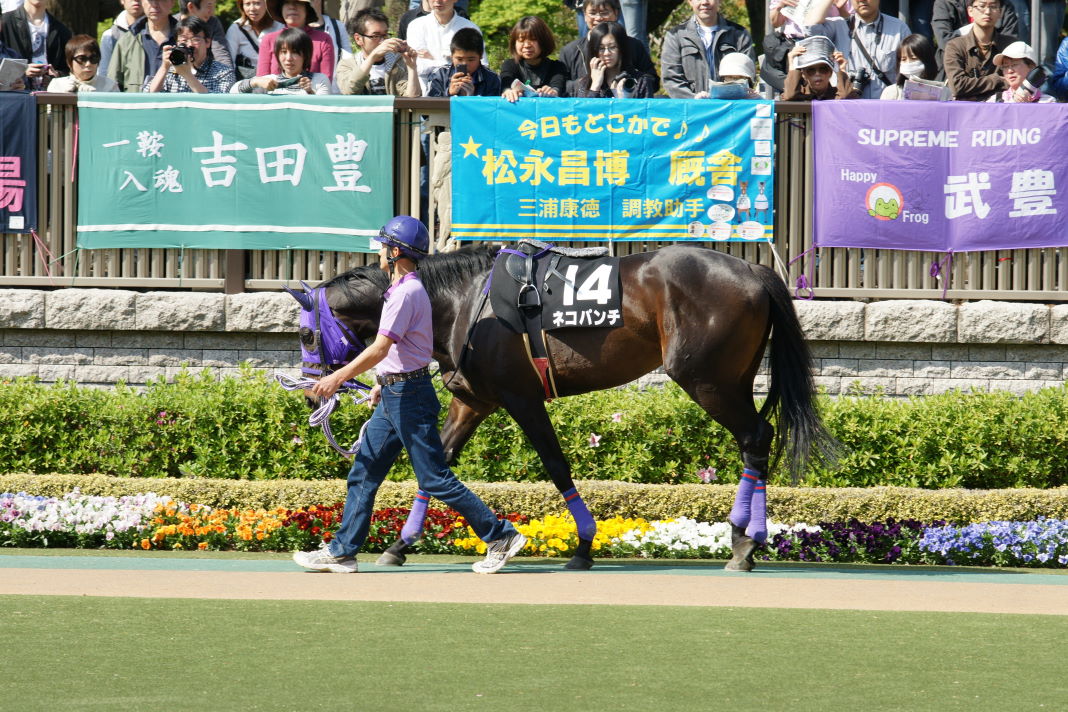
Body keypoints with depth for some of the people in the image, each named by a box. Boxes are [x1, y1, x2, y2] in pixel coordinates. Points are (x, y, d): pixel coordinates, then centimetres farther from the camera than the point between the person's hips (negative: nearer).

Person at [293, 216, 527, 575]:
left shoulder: (406, 293, -17)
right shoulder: (404, 289, 14)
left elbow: (380, 349, -22)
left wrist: (338, 378, -19)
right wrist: (384, 384, 27)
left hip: (409, 396, -10)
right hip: (394, 396, 10)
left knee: (435, 479, -7)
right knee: (363, 474, 9)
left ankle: (500, 536, -2)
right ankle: (342, 552, 11)